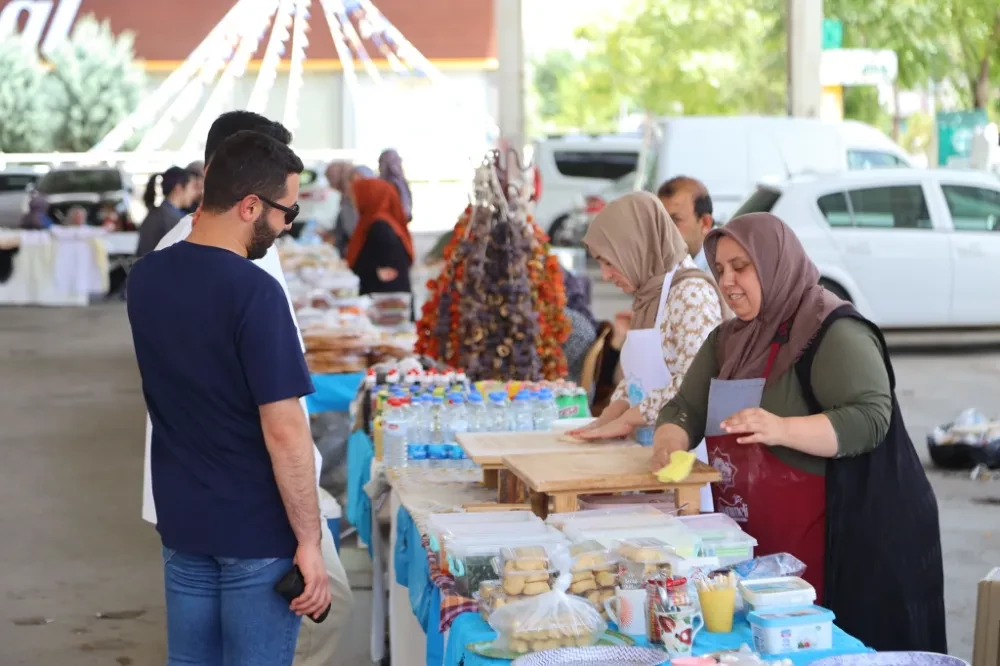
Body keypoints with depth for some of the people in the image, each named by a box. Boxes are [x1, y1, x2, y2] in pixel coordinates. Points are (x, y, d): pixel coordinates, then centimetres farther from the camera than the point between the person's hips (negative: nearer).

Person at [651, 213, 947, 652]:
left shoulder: (835, 333, -12)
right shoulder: (729, 340, 13)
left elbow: (870, 419, -22)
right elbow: (686, 407, 12)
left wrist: (780, 430, -34)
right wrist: (670, 442, -11)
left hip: (840, 540, -7)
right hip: (754, 538, 7)